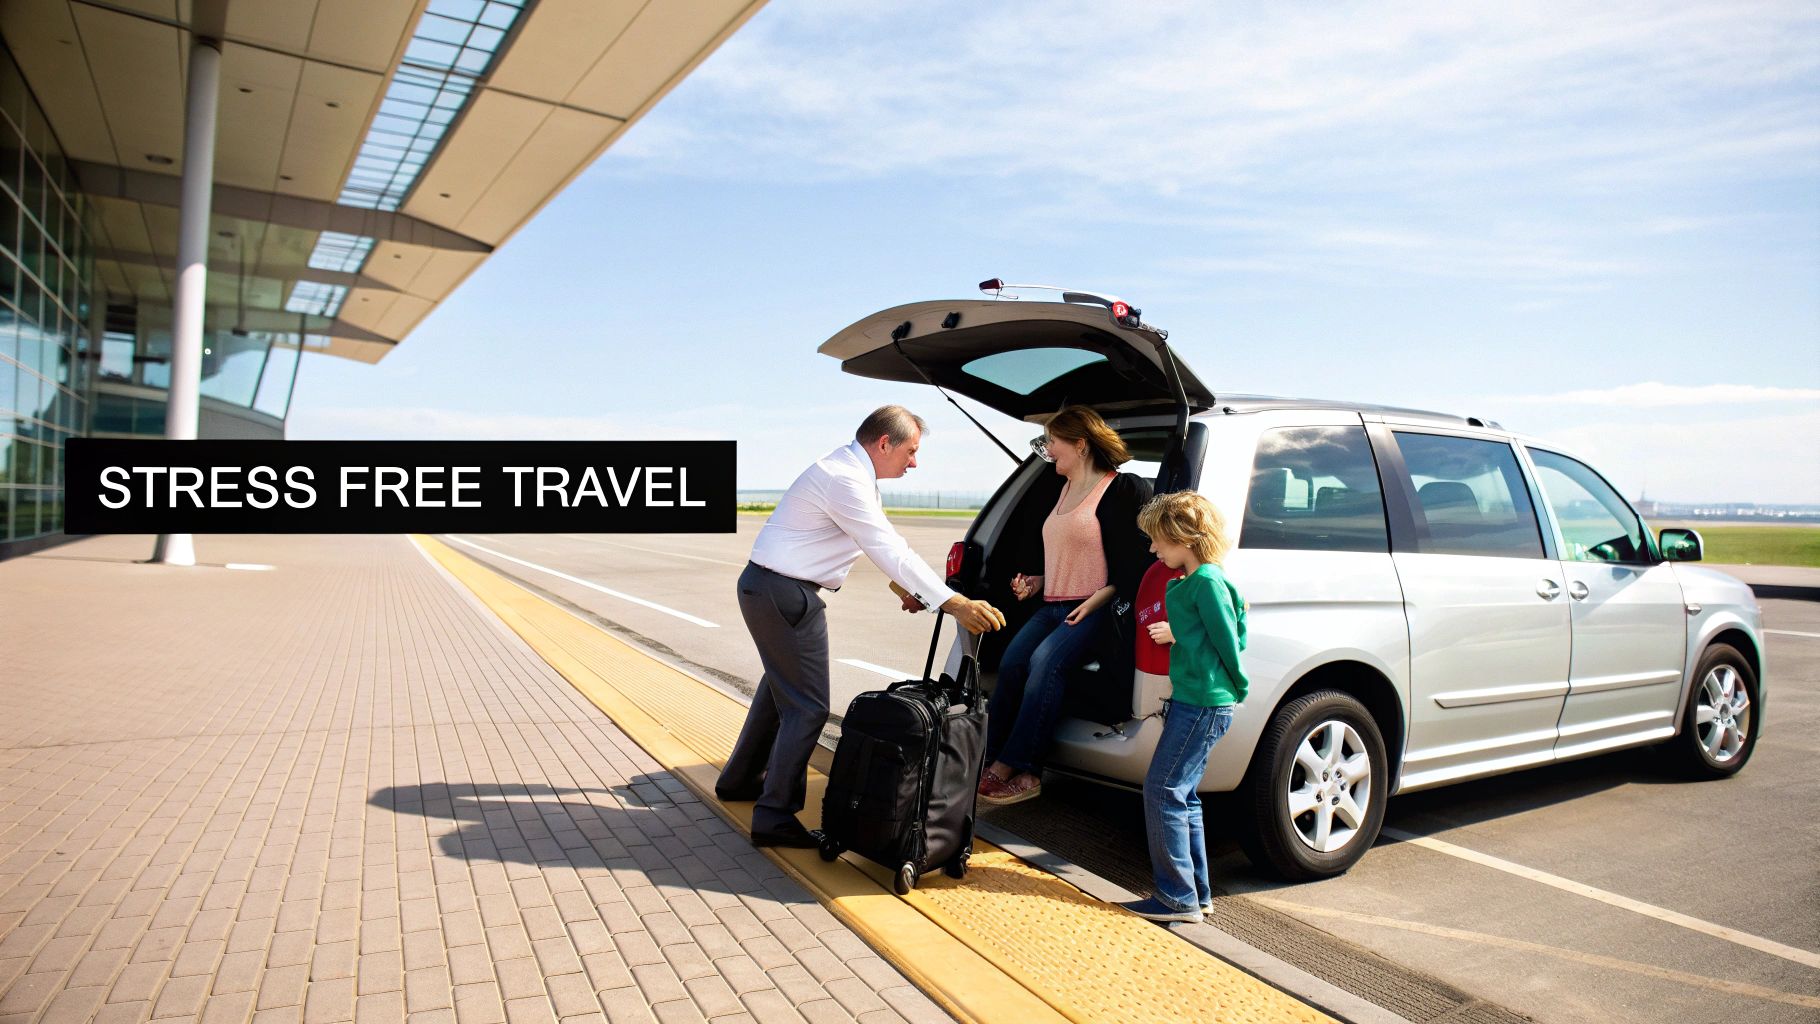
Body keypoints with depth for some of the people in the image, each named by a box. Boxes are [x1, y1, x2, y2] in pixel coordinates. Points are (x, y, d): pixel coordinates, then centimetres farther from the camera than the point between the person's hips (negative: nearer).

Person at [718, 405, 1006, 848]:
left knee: (781, 687, 25)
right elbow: (890, 550, -27)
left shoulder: (851, 471, 10)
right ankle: (774, 819, 4)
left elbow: (882, 542, 17)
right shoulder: (844, 480, -23)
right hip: (785, 595, -11)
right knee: (807, 707, -5)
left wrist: (905, 585, 9)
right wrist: (955, 604, -28)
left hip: (767, 588, 11)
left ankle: (740, 780, 42)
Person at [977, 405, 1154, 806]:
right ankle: (988, 758, -18)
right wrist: (1037, 581, 13)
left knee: (1046, 662, -28)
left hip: (1094, 610, -7)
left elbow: (1134, 565, -10)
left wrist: (1095, 602, -18)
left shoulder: (1120, 489, -5)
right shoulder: (1064, 491, 20)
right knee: (1011, 661, -17)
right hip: (1053, 606, 7)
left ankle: (1011, 767, -24)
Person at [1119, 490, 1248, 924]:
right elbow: (1220, 635, 21)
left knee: (1162, 791, -7)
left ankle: (1178, 897, 0)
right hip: (1193, 701, 10)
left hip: (1202, 705, -10)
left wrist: (1235, 687, 0)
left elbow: (1229, 641, -13)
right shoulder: (1189, 583, 14)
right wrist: (1177, 634, 19)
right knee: (1182, 795, 14)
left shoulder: (1208, 583, -15)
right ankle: (1197, 893, 23)